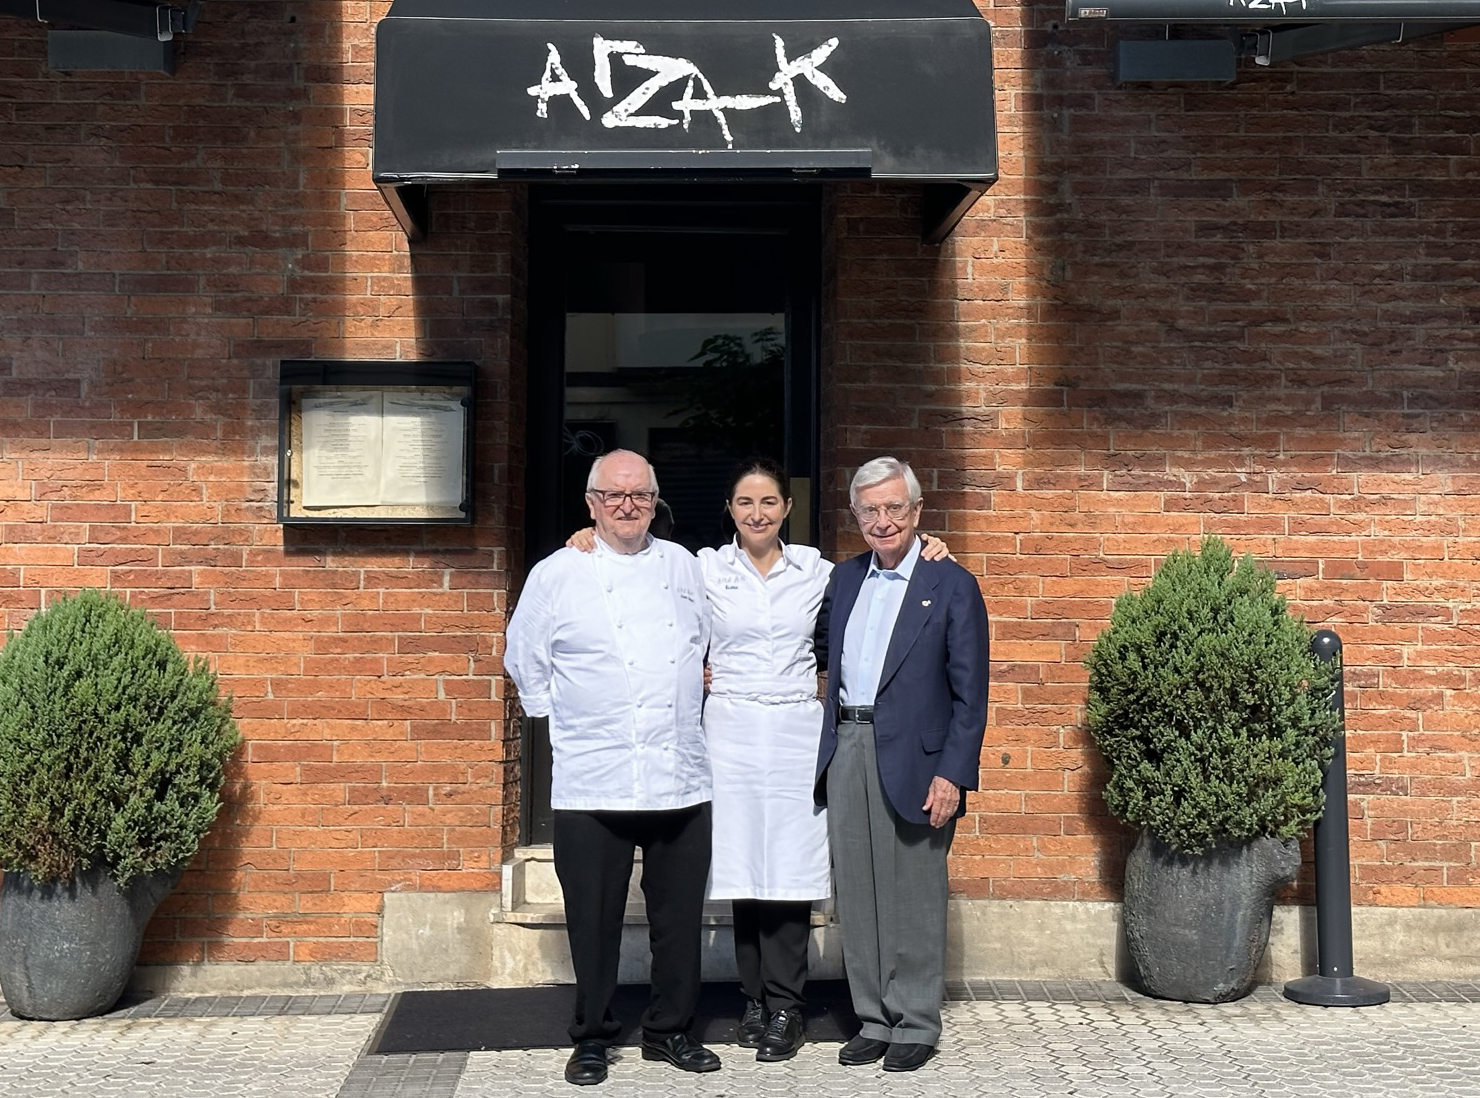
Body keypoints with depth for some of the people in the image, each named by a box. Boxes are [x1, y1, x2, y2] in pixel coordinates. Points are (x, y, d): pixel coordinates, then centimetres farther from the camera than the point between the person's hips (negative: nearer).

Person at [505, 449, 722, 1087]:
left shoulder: (683, 567, 11)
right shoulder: (557, 575, 1)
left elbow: (707, 646, 25)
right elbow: (525, 663, 9)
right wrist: (569, 717, 8)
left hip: (681, 779, 3)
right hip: (594, 785, -3)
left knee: (679, 915, 9)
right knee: (594, 919, 4)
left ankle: (669, 1030, 24)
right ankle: (592, 1039, 19)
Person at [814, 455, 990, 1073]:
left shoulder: (951, 585, -3)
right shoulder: (844, 579, 13)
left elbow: (970, 693, -6)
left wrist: (952, 774, -13)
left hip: (913, 759, -5)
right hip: (846, 751, 5)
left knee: (913, 897, 3)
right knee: (857, 895, 10)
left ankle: (916, 1026, 16)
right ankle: (873, 1019, 22)